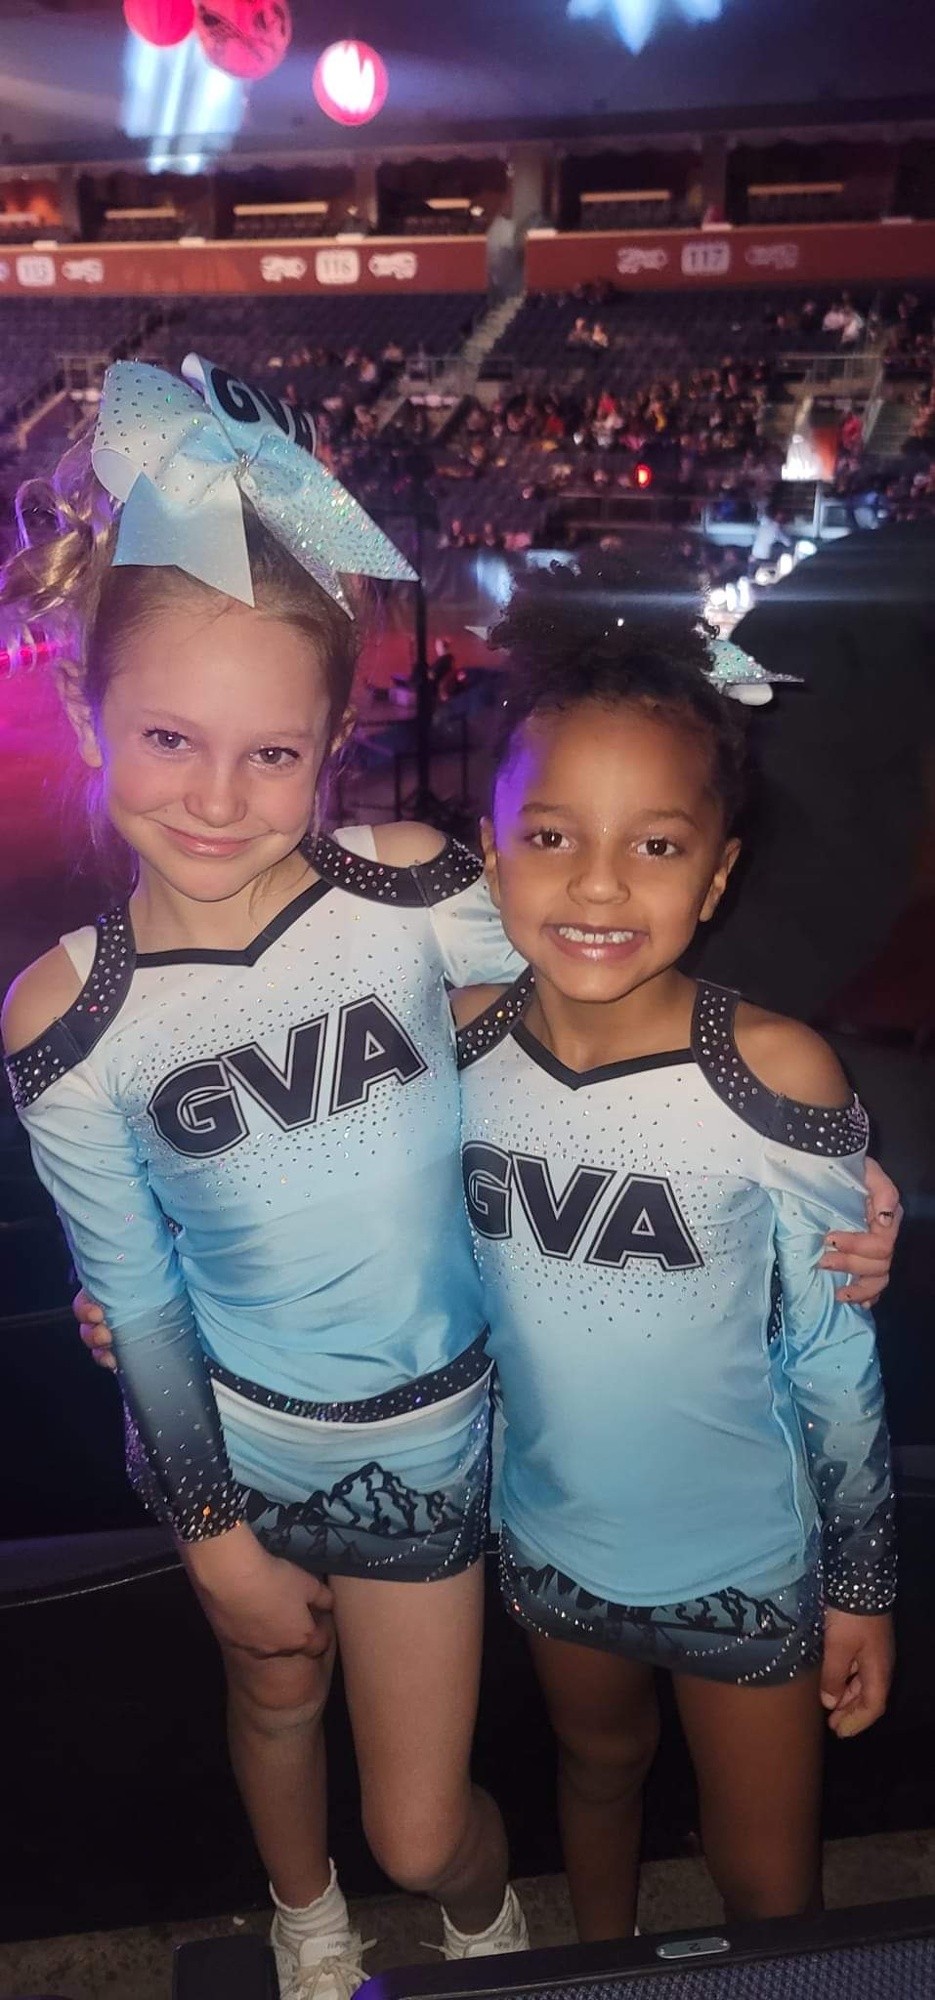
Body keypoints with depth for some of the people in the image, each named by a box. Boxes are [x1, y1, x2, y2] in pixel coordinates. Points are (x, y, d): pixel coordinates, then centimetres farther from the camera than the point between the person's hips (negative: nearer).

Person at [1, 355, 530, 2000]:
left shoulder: (413, 891, -20)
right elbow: (137, 1299, -9)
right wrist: (215, 1533, 0)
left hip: (421, 1443, 0)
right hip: (230, 1437, 1)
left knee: (418, 1832, 14)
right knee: (275, 1697, 28)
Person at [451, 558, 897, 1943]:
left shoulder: (774, 1077, -26)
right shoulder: (460, 1043, -17)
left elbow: (836, 1356, -15)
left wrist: (862, 1584, -5)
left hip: (746, 1563, -3)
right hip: (549, 1540, 4)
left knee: (770, 1892, 18)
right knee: (599, 1768, 31)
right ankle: (600, 1958, 61)